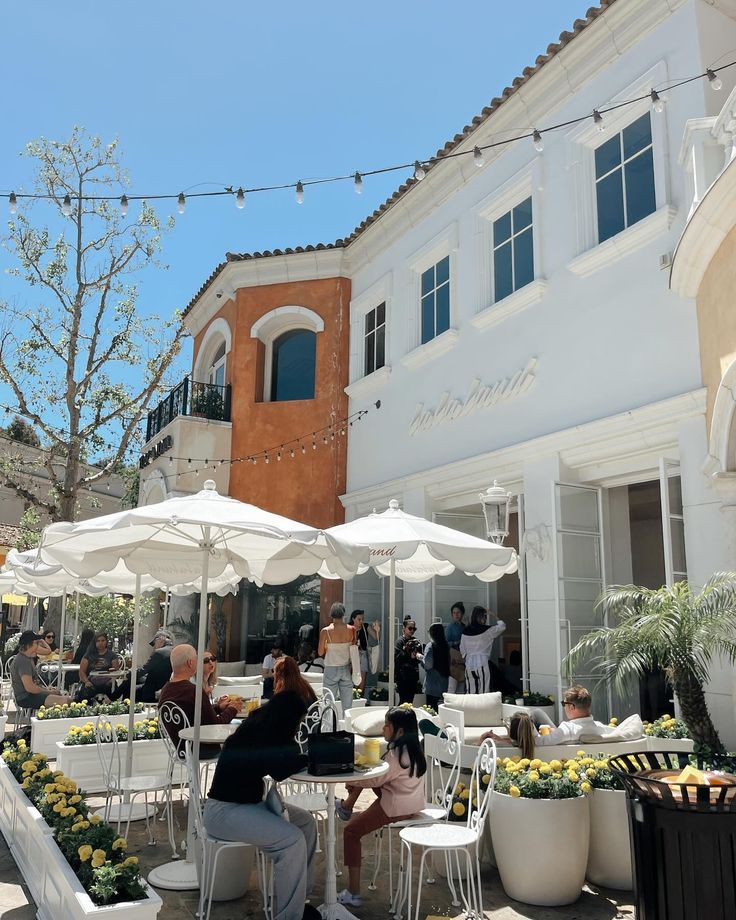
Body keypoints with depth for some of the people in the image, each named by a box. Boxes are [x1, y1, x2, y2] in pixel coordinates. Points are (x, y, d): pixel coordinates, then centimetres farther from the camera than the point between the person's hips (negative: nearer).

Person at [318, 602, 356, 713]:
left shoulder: (325, 631, -13)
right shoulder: (351, 630, -6)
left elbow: (321, 652, -5)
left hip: (331, 669, -2)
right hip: (346, 669, 2)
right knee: (347, 704, 10)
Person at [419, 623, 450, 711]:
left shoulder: (431, 645, -13)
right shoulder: (445, 645, 6)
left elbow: (428, 665, -16)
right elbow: (448, 663, 12)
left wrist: (420, 657, 2)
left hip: (432, 685, -7)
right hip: (443, 683, 7)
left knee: (431, 707, -2)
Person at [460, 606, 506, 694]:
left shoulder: (466, 631, 4)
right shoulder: (486, 630, -10)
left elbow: (462, 648, 11)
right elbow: (502, 626, 2)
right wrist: (495, 617, 16)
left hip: (469, 663, 5)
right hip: (482, 664, -5)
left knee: (470, 691, 7)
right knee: (483, 691, -1)